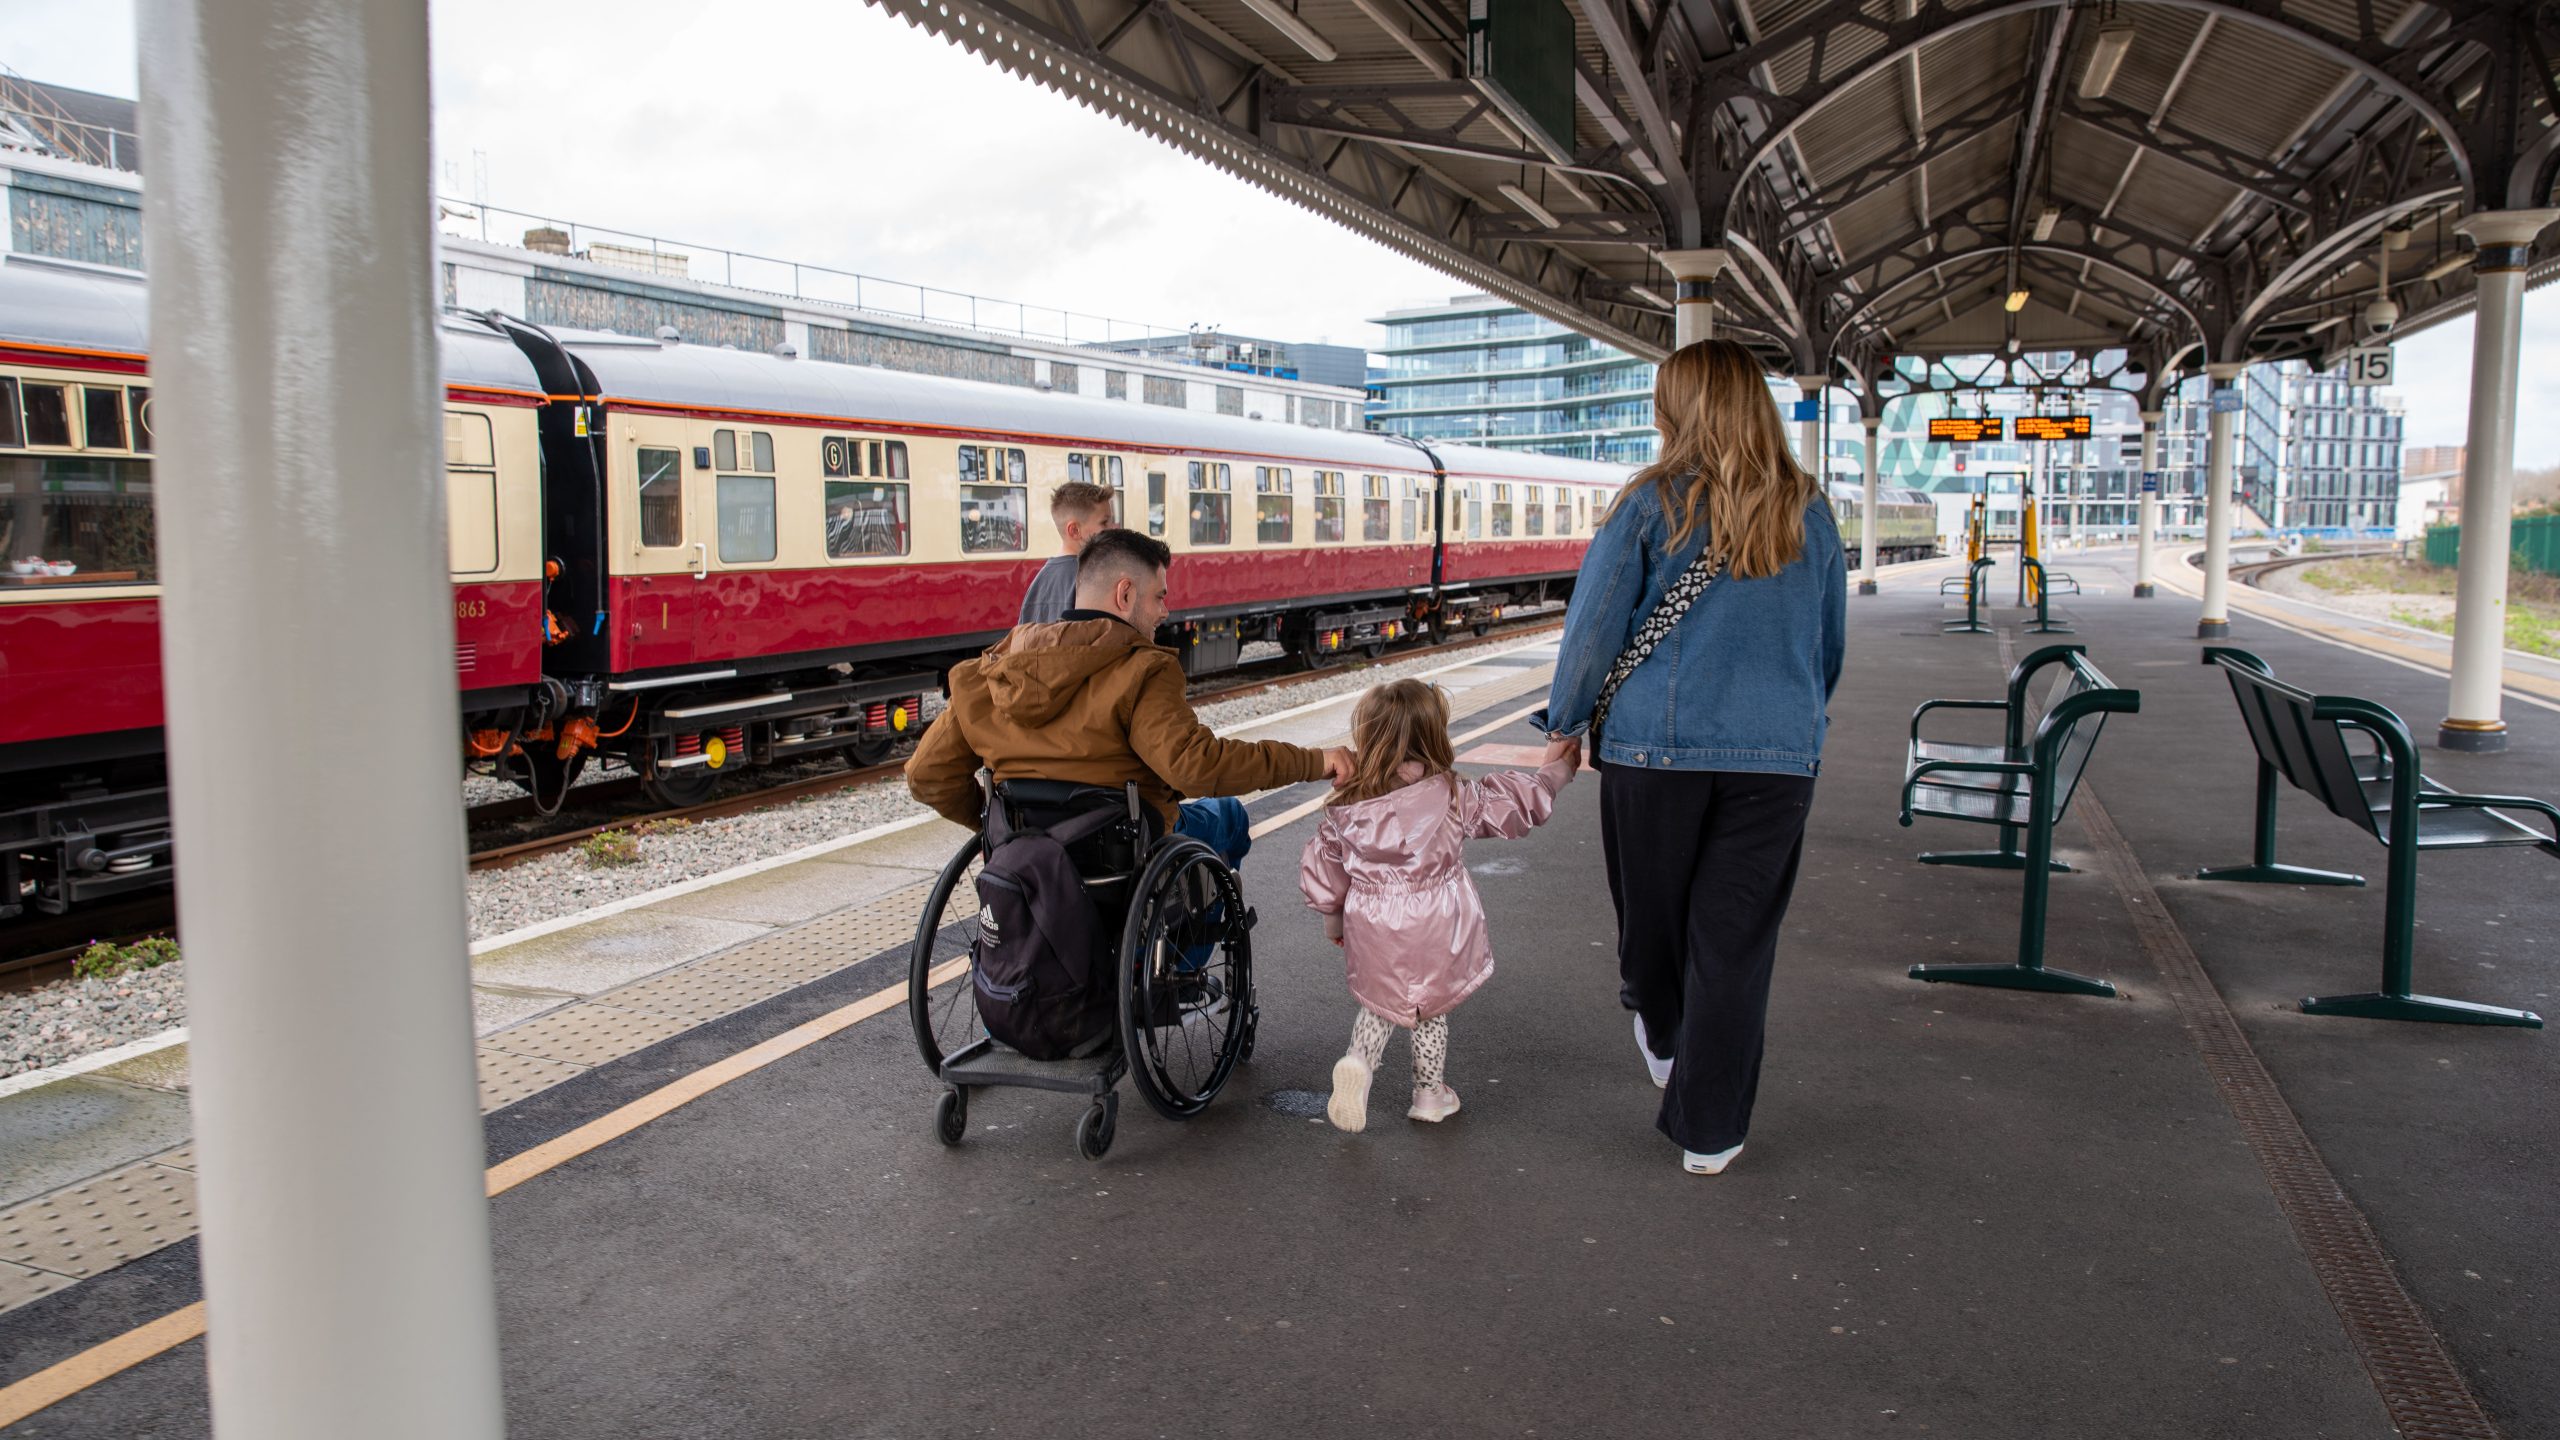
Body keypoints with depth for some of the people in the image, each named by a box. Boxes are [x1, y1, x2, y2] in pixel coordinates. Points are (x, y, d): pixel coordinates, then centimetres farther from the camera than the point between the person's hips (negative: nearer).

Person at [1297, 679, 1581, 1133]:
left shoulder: (1345, 807, -7)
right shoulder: (1453, 797, -13)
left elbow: (1322, 873, 3)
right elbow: (1519, 803, -1)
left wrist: (1335, 921, 21)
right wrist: (1556, 768, 17)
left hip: (1372, 934, 2)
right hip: (1436, 933, -1)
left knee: (1379, 1001, 22)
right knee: (1430, 1008, 20)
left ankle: (1358, 1060, -3)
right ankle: (1430, 1093, 30)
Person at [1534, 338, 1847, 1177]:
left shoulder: (1651, 504, -5)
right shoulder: (1809, 514, 6)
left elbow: (1593, 628, -4)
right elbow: (1831, 643, 15)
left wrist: (1564, 722, 10)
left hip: (1654, 746, -2)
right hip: (1776, 757, 2)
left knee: (1652, 913, 20)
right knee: (1734, 942, 5)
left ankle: (1662, 1042, 45)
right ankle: (1708, 1131, 12)